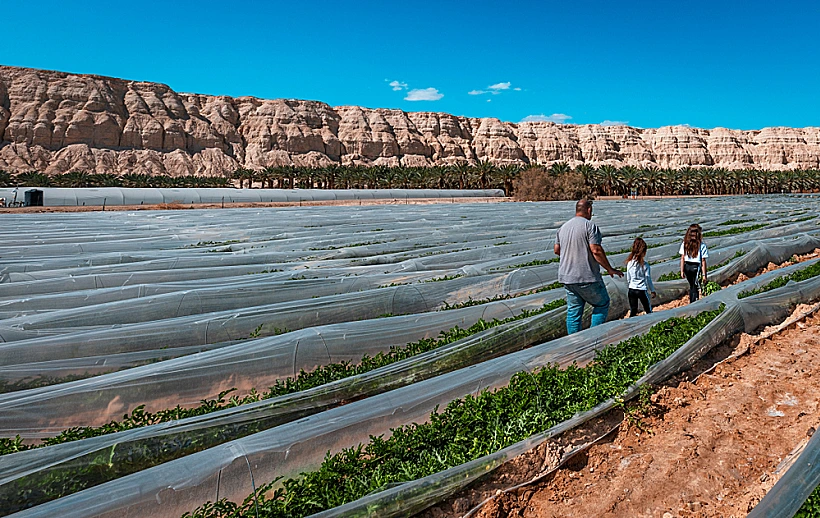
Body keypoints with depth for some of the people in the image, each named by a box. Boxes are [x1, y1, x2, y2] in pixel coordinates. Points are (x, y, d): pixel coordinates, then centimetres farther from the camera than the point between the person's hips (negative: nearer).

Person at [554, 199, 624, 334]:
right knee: (602, 304, 12)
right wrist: (610, 269, -8)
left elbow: (556, 249, 16)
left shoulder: (563, 227, 11)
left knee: (573, 311, 11)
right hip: (587, 277, -6)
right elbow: (596, 251, -17)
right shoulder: (590, 226, -11)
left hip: (567, 277, 7)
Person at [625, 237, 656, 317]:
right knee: (648, 310, 11)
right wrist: (652, 291, 4)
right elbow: (648, 279, -7)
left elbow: (628, 278, 6)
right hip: (642, 290, -4)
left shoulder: (629, 263, -2)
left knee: (633, 311, 9)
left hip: (631, 290, 4)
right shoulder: (645, 265, -13)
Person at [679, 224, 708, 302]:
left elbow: (682, 258, -3)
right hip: (696, 267, -4)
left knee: (691, 286, 21)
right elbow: (703, 261, -11)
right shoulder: (701, 245, -12)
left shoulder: (684, 244, -3)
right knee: (695, 288, 6)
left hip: (687, 267, 4)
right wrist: (704, 274, -6)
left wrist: (682, 271, 3)